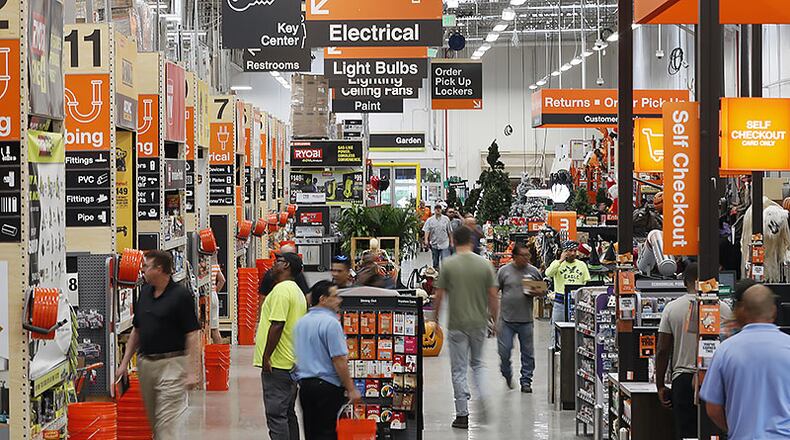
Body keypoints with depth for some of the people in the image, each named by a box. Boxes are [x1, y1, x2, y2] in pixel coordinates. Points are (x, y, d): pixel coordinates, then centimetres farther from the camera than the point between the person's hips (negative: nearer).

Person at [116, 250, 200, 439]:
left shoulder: (180, 295, -10)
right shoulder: (144, 292, 11)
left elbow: (192, 335, -13)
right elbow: (136, 331, 18)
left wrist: (192, 372, -19)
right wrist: (124, 363, 13)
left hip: (172, 363, -7)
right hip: (145, 364, 7)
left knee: (167, 423, -10)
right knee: (153, 420, 13)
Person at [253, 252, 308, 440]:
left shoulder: (281, 289, -15)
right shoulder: (297, 291, 18)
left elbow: (277, 325, -23)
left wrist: (266, 356, -19)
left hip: (277, 363, -10)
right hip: (292, 363, 10)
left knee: (276, 414, -8)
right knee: (288, 413, 15)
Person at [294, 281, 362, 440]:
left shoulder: (301, 322, 12)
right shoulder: (331, 322, -14)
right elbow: (339, 360, -18)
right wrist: (351, 389, -13)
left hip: (304, 384, 8)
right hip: (327, 386, -8)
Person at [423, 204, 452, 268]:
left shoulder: (446, 219, 2)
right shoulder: (429, 220, 1)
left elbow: (449, 231, 8)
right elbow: (427, 231, -8)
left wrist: (451, 241, 9)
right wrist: (426, 240, -24)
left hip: (444, 244, -1)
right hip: (434, 245, 1)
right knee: (435, 263, 14)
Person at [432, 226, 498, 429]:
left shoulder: (448, 265, -7)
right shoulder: (485, 264, -1)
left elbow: (439, 295, -4)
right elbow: (493, 295, -1)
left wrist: (435, 318, 9)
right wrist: (494, 319, 11)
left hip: (457, 324, -2)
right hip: (479, 323, 2)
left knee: (459, 370, 4)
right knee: (477, 363, 21)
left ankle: (462, 414, 6)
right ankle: (483, 398, 0)